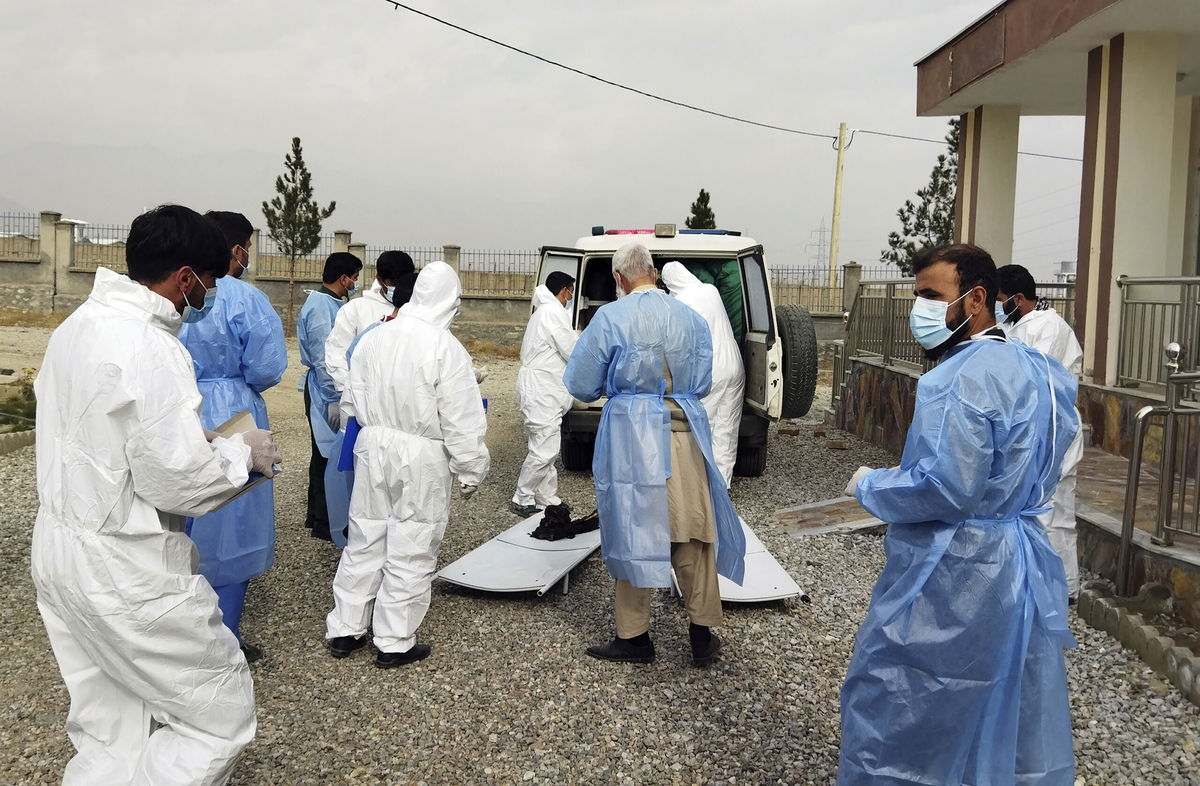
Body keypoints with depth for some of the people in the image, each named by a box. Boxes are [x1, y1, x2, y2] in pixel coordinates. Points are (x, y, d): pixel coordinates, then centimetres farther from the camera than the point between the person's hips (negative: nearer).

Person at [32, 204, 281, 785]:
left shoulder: (76, 327, 7)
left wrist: (197, 441, 12)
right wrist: (243, 453, -5)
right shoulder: (150, 349, -22)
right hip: (124, 571, -10)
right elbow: (177, 482, -22)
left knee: (109, 728, 20)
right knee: (221, 712, 4)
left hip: (59, 550, 10)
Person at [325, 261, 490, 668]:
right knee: (410, 551, 6)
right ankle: (394, 643, 15)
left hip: (372, 447, 5)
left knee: (364, 542, 16)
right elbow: (462, 421, -13)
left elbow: (352, 400, 11)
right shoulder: (446, 348, -15)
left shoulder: (373, 337, 1)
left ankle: (344, 630, 26)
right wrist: (471, 469, -3)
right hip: (422, 457, -5)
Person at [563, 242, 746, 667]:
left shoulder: (610, 318, -4)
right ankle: (703, 636, 17)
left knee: (633, 532, 6)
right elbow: (703, 382, 13)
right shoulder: (692, 318, 7)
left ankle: (634, 638, 15)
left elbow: (581, 385, 0)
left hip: (632, 435, -3)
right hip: (686, 434, 3)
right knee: (693, 535, 9)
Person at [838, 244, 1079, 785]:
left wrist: (868, 486, -11)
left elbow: (946, 489, -27)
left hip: (953, 576, -9)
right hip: (1022, 564, 10)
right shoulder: (1033, 369, 10)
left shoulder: (960, 378, -21)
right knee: (1017, 714, 18)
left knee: (889, 707, 5)